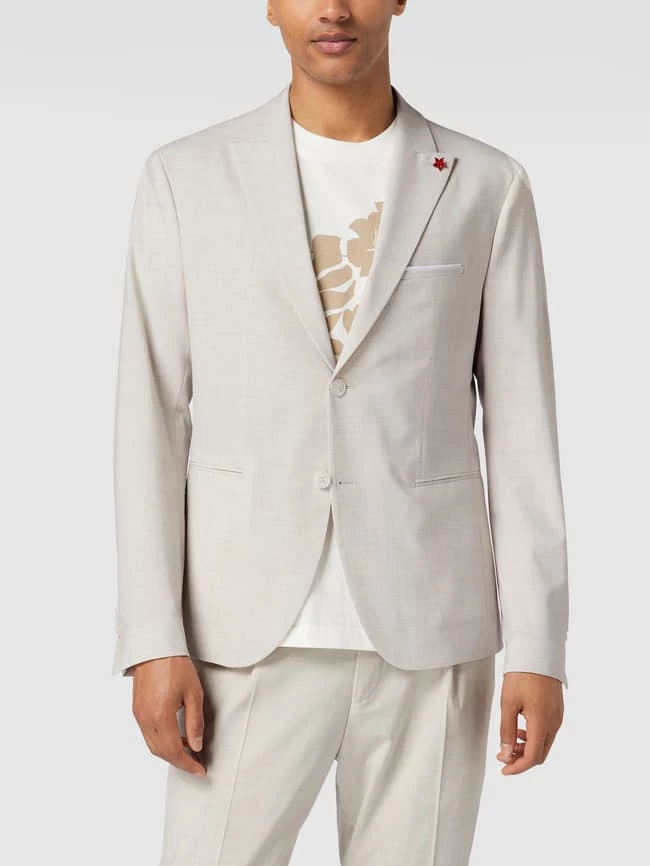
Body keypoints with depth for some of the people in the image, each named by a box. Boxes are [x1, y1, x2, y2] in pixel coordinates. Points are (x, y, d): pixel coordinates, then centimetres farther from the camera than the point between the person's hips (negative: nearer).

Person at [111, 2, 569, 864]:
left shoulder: (487, 186, 3)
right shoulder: (186, 178, 2)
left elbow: (523, 431, 2)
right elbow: (151, 422, 0)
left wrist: (539, 649, -4)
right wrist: (153, 640, -7)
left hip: (427, 630, 0)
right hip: (255, 637, 0)